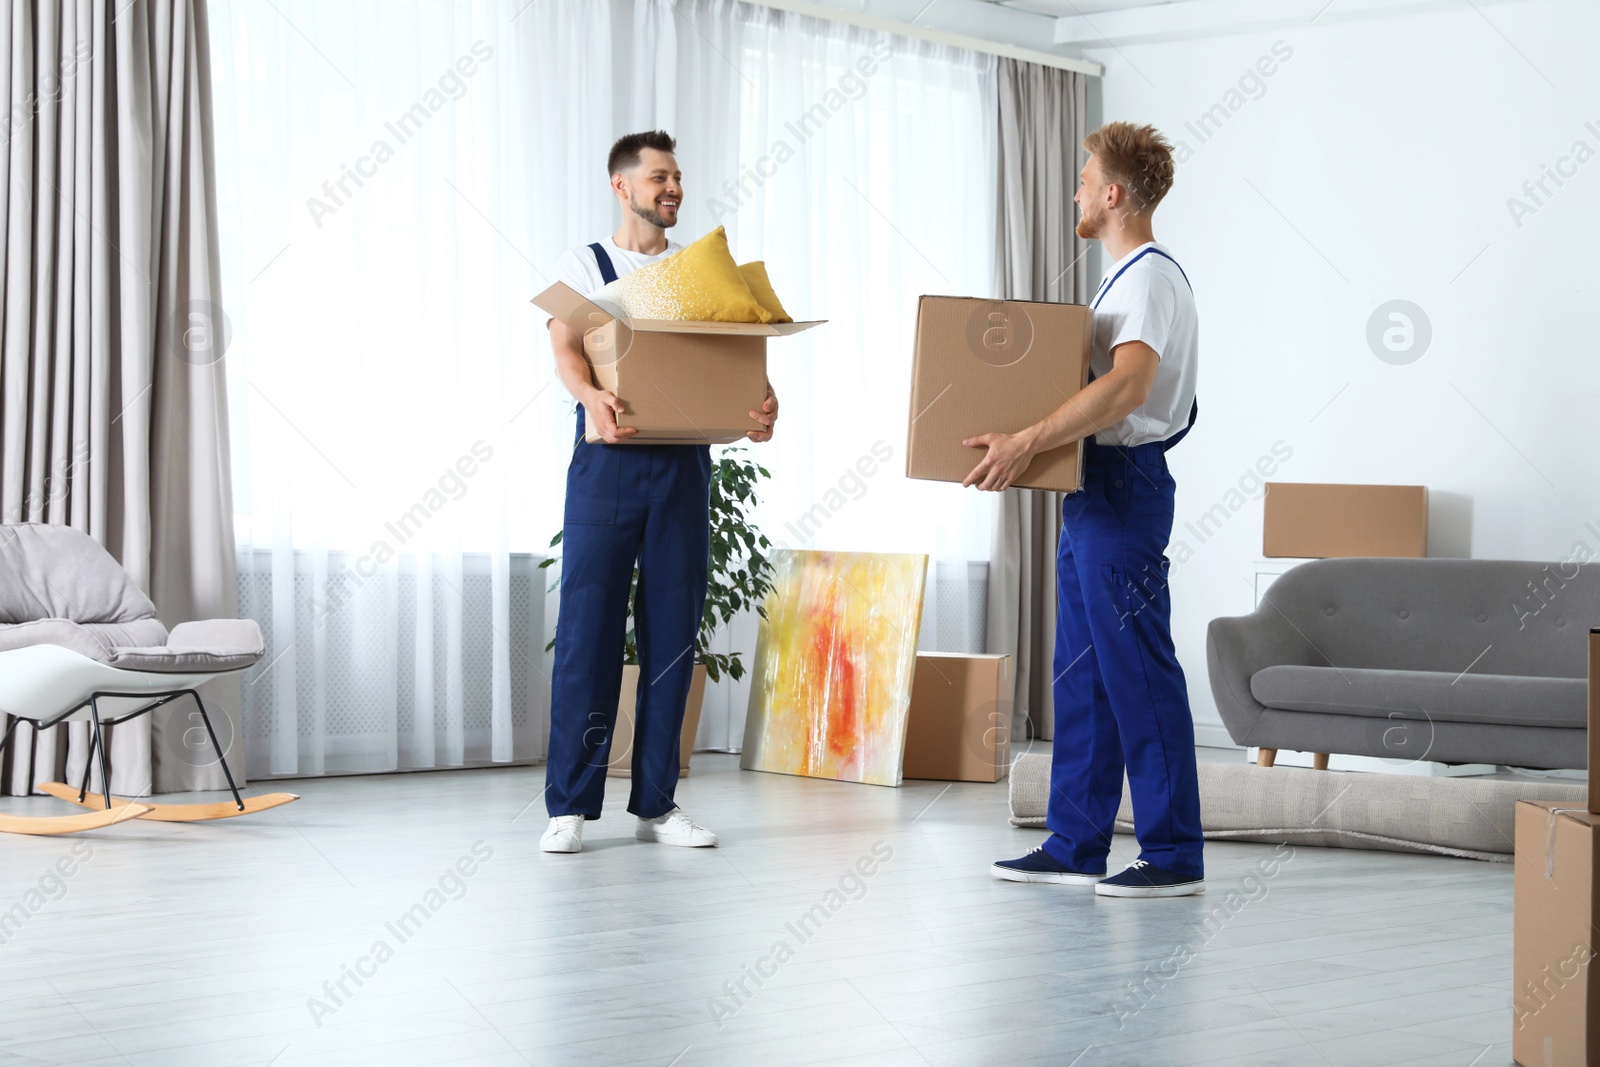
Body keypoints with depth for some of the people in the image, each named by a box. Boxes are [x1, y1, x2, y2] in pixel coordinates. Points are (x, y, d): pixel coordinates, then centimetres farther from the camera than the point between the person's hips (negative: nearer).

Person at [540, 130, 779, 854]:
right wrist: (593, 397, -30)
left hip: (684, 463, 3)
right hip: (608, 462, -3)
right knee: (588, 627, -6)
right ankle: (570, 805, 0)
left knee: (671, 631, 3)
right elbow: (565, 350, -7)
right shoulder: (583, 264, 7)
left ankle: (657, 803, 10)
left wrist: (759, 401, -18)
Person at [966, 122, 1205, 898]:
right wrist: (1026, 443, 21)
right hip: (1094, 490, 11)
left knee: (1139, 673, -8)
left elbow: (1126, 385, -29)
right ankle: (1075, 846, 17)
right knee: (1081, 674, 11)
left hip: (1125, 488, -11)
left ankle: (1174, 855, -3)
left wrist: (1028, 443, -34)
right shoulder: (1125, 278, 19)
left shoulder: (1151, 277, -14)